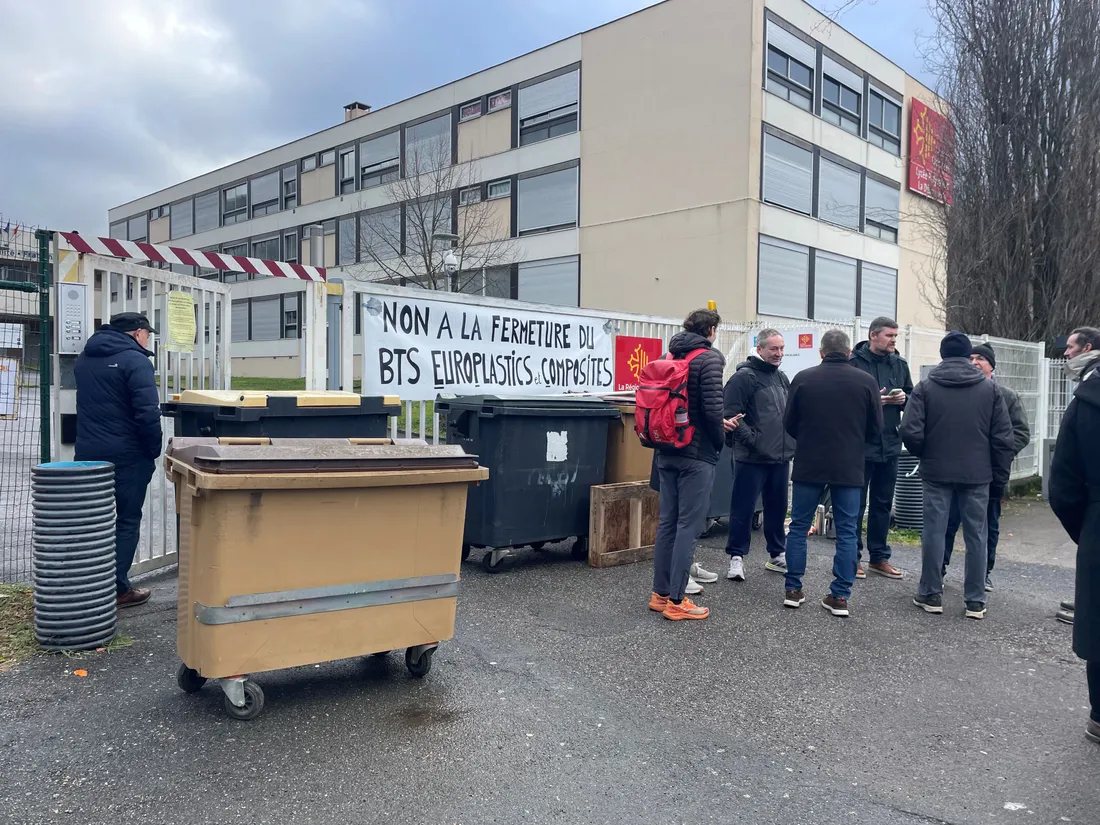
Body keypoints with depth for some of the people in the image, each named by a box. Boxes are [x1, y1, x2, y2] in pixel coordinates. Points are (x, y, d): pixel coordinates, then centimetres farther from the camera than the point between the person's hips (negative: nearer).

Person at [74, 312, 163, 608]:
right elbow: (147, 412, -20)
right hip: (126, 454, -7)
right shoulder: (134, 360, -13)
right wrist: (154, 450, -10)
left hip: (87, 451, 7)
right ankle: (118, 589, 5)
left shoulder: (84, 359, 14)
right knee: (127, 520, 2)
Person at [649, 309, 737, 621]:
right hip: (696, 455, -7)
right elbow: (712, 408, -19)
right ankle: (676, 602, 2)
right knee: (688, 526, -2)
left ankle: (660, 594, 19)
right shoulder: (709, 358, -10)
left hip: (667, 453, 8)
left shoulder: (670, 356, 13)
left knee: (667, 522, 12)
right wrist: (720, 439, 0)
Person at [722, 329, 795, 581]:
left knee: (777, 508, 16)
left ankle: (777, 554, 28)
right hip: (752, 457, -7)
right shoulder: (744, 377, -10)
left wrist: (791, 441, 13)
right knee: (743, 509, -1)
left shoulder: (782, 378, 15)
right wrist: (753, 440, -18)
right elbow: (732, 415, -16)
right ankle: (737, 557, 9)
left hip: (780, 457, 7)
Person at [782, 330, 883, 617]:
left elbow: (789, 424, 2)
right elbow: (876, 430, 1)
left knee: (799, 527, 10)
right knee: (846, 532, 8)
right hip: (849, 468, 0)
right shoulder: (866, 381, -3)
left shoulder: (803, 378, -4)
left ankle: (793, 590, 14)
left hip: (809, 465, 0)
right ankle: (840, 596, 9)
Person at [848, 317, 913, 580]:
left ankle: (879, 557, 24)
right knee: (855, 503, 3)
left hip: (890, 444, 6)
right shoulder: (854, 363, -9)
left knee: (883, 503, 13)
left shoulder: (899, 364, 9)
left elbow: (913, 397, 16)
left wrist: (904, 398, -6)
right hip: (860, 444, -6)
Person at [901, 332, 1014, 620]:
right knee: (976, 535, 8)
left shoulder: (926, 387, -4)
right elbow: (1003, 438, 0)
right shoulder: (990, 389, 2)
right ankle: (976, 601, 13)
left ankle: (931, 595, 13)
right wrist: (1000, 476, 9)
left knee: (934, 533, 6)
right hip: (978, 474, 1)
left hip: (937, 472, -1)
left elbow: (910, 432, -12)